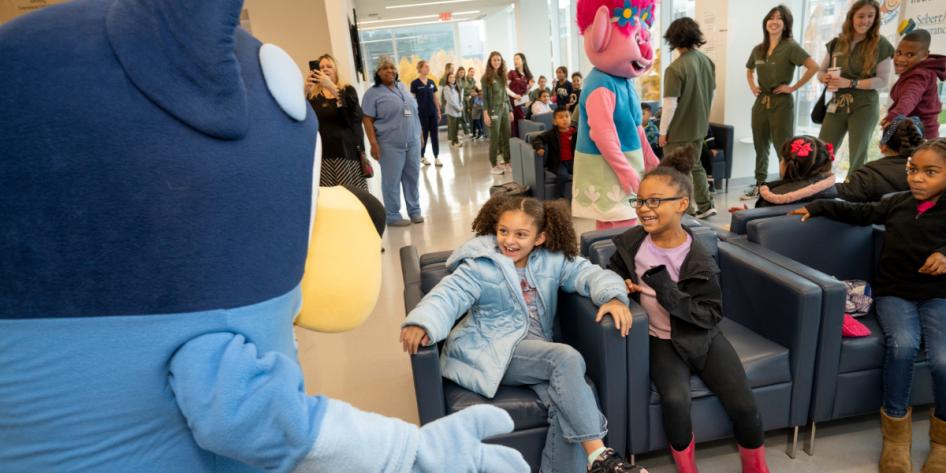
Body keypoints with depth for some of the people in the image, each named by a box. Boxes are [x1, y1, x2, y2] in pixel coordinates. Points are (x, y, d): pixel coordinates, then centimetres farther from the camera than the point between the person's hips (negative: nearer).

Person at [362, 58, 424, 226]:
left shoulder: (402, 87, 14)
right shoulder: (373, 93, -4)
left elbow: (414, 112, 19)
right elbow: (368, 120, -9)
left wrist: (419, 134, 16)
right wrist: (373, 144, -16)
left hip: (412, 142, 6)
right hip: (390, 145, -5)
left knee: (412, 178, 10)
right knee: (392, 181, 0)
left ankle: (415, 210, 21)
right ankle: (392, 216, 9)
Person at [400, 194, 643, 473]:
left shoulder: (553, 260, 7)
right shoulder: (479, 265, -4)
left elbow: (589, 273, 2)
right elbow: (448, 295, -14)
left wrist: (613, 297, -20)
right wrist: (421, 322, -35)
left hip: (540, 352, 5)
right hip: (496, 351, -4)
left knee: (565, 403, -25)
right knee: (567, 358, -28)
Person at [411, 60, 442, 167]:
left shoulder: (431, 82, 9)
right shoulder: (415, 83, -6)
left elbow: (435, 98, 14)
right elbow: (412, 100, -6)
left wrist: (439, 112, 12)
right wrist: (415, 113, -10)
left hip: (433, 113, 5)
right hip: (422, 113, -5)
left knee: (435, 135, 3)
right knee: (423, 135, 4)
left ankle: (436, 157, 7)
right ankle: (422, 156, 18)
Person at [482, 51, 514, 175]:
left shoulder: (502, 76, 12)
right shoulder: (486, 78, -5)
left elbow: (506, 94, 16)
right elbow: (484, 97, -8)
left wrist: (510, 110, 14)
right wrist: (485, 113, -16)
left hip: (505, 109, 6)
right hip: (494, 110, -6)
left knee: (507, 136, 6)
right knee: (495, 138, -3)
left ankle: (507, 162, 15)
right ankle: (494, 165, 3)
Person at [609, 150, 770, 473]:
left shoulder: (699, 260, -14)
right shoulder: (631, 243, -8)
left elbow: (712, 315, -14)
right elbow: (612, 274, 10)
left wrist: (666, 291, -28)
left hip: (701, 336, 0)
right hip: (662, 340, 0)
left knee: (743, 407, -10)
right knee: (675, 400, -26)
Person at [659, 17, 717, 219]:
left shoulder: (675, 68, -21)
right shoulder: (707, 61, 2)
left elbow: (670, 103, -21)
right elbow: (711, 92, 12)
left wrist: (663, 131, -11)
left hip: (678, 130, -7)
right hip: (699, 126, 7)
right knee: (694, 166, 21)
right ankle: (705, 206, 27)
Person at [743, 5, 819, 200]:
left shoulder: (790, 47, -9)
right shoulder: (758, 49, 8)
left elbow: (814, 67, -18)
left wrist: (793, 87, -15)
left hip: (782, 103, -6)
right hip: (761, 102, 6)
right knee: (760, 146, 12)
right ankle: (759, 185, 23)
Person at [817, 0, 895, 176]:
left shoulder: (881, 45, -3)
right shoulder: (837, 43, 8)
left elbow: (883, 80, -8)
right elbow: (821, 71, 14)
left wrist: (851, 83, -19)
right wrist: (825, 78, -10)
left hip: (864, 106, -3)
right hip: (837, 105, 3)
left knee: (858, 157, 3)